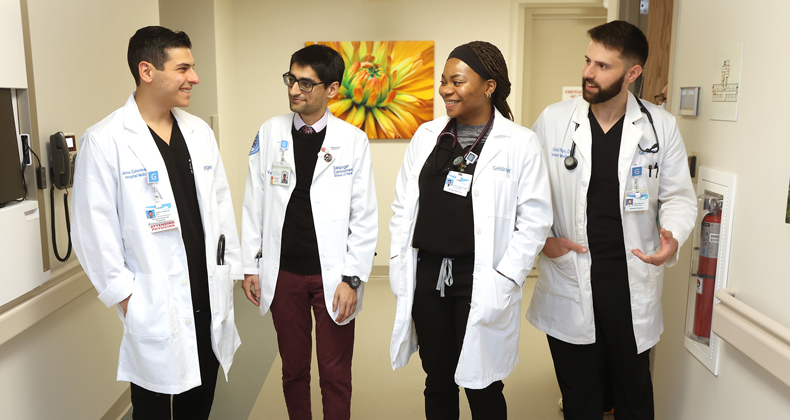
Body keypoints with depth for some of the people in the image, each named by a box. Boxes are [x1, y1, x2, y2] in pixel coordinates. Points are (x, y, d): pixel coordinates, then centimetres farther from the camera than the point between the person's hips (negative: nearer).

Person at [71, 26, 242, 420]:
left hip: (210, 294, 5)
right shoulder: (104, 140, -11)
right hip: (153, 303, -4)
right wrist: (123, 293, -9)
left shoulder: (199, 131, 5)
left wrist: (231, 267, 8)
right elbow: (94, 227, -10)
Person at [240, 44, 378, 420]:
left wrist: (353, 278, -9)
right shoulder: (269, 133, 2)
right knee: (293, 368, 17)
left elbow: (365, 216, -4)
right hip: (284, 273, 2)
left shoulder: (353, 140, -5)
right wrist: (250, 266, 4)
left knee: (335, 374, 9)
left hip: (332, 275, -2)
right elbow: (254, 204, 6)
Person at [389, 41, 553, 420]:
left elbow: (534, 220, -7)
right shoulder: (426, 135, 8)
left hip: (480, 281, -4)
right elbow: (402, 205, 11)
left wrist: (503, 281, -12)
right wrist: (399, 263, 5)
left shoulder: (520, 143, -5)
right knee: (438, 384, 17)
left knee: (482, 389, 10)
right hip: (426, 274, 4)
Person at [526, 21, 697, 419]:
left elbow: (678, 194, 4)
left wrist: (673, 237, -15)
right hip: (569, 279, 0)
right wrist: (540, 238, -6)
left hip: (632, 284, 1)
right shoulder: (553, 120, -3)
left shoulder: (660, 126, -2)